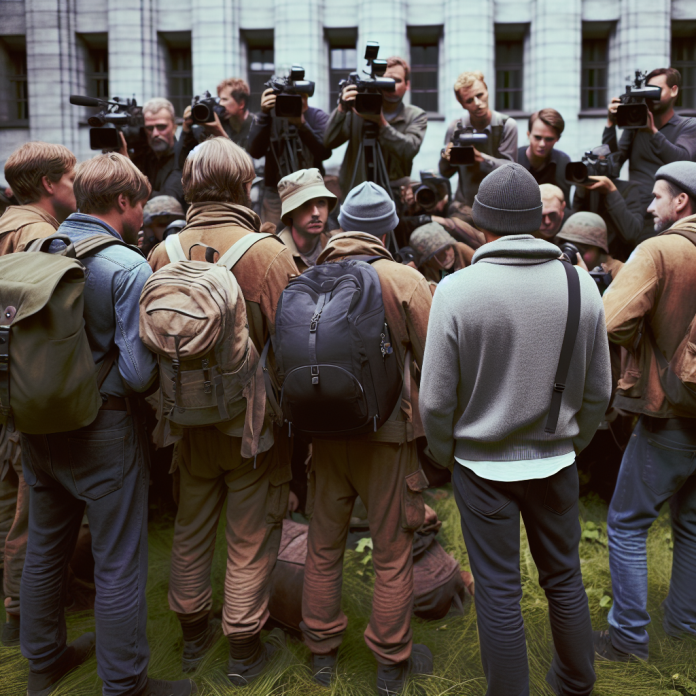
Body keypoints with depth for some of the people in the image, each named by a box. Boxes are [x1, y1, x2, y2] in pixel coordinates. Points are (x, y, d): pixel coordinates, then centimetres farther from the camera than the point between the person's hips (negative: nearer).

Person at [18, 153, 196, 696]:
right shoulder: (129, 268, -18)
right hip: (103, 433, -7)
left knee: (45, 550, 23)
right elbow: (140, 371, -24)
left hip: (38, 425, 7)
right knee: (120, 566, 8)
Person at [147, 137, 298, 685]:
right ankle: (245, 648, 29)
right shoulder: (269, 253, -19)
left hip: (189, 420, 4)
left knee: (191, 530, 22)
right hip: (253, 422, -4)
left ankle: (193, 632, 41)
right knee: (251, 540, 13)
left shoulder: (163, 253, -7)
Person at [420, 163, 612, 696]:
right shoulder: (581, 285, -7)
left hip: (483, 464, -3)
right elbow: (599, 390, 2)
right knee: (565, 579, 21)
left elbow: (437, 398, -13)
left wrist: (446, 454, 5)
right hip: (555, 462, 4)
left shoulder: (457, 289, -17)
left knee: (498, 591, 10)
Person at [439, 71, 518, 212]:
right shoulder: (455, 127, 1)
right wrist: (446, 158, -15)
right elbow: (445, 173, 8)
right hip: (464, 205, 1)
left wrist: (480, 157, -24)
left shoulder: (507, 125, -5)